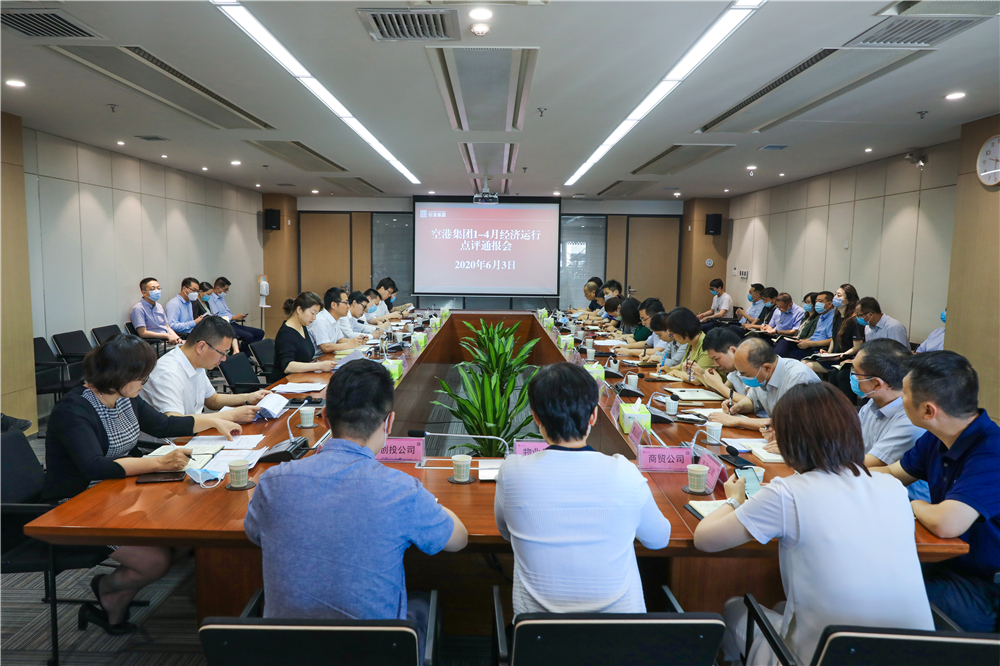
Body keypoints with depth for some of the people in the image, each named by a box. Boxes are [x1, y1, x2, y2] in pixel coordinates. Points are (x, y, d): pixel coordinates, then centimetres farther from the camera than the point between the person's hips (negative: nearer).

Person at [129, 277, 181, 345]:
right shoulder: (138, 308, -3)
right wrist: (167, 336, -15)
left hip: (170, 341, 8)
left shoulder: (159, 306, 22)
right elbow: (143, 333, -12)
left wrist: (176, 337, -1)